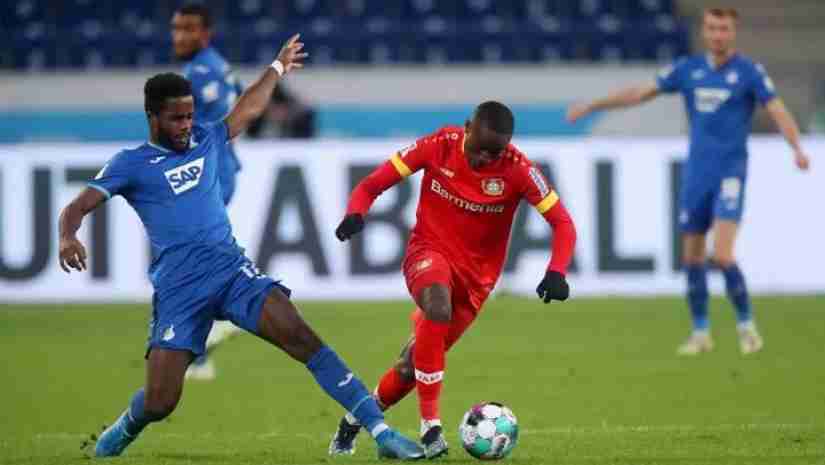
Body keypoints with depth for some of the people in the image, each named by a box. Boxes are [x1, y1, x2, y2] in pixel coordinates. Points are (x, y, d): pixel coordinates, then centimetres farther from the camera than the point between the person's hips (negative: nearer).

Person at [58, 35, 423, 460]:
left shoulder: (205, 142, 18)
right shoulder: (131, 164, 5)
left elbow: (247, 110, 35)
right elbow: (78, 207, -4)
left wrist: (278, 68, 44)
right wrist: (68, 238, -26)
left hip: (231, 269, 3)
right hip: (178, 287, -3)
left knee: (302, 337, -19)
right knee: (160, 402, -10)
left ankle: (380, 430, -23)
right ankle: (123, 432, 28)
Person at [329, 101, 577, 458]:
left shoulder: (517, 169, -16)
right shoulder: (439, 146, -14)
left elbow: (562, 223, -15)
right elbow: (371, 186, -8)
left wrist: (556, 273, -32)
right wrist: (355, 214, -29)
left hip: (476, 274, 2)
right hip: (429, 252, -2)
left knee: (415, 363, 4)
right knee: (438, 305, -36)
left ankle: (355, 419, 33)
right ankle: (430, 426, -32)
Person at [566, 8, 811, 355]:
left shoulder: (749, 71, -5)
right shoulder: (688, 69, 7)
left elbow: (778, 111, -12)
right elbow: (641, 93, 14)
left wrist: (797, 148, -29)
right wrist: (592, 106, 13)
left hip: (730, 173, -5)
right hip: (697, 173, 5)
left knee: (722, 256, -17)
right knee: (692, 257, 7)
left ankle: (746, 326, 1)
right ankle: (701, 333, 21)